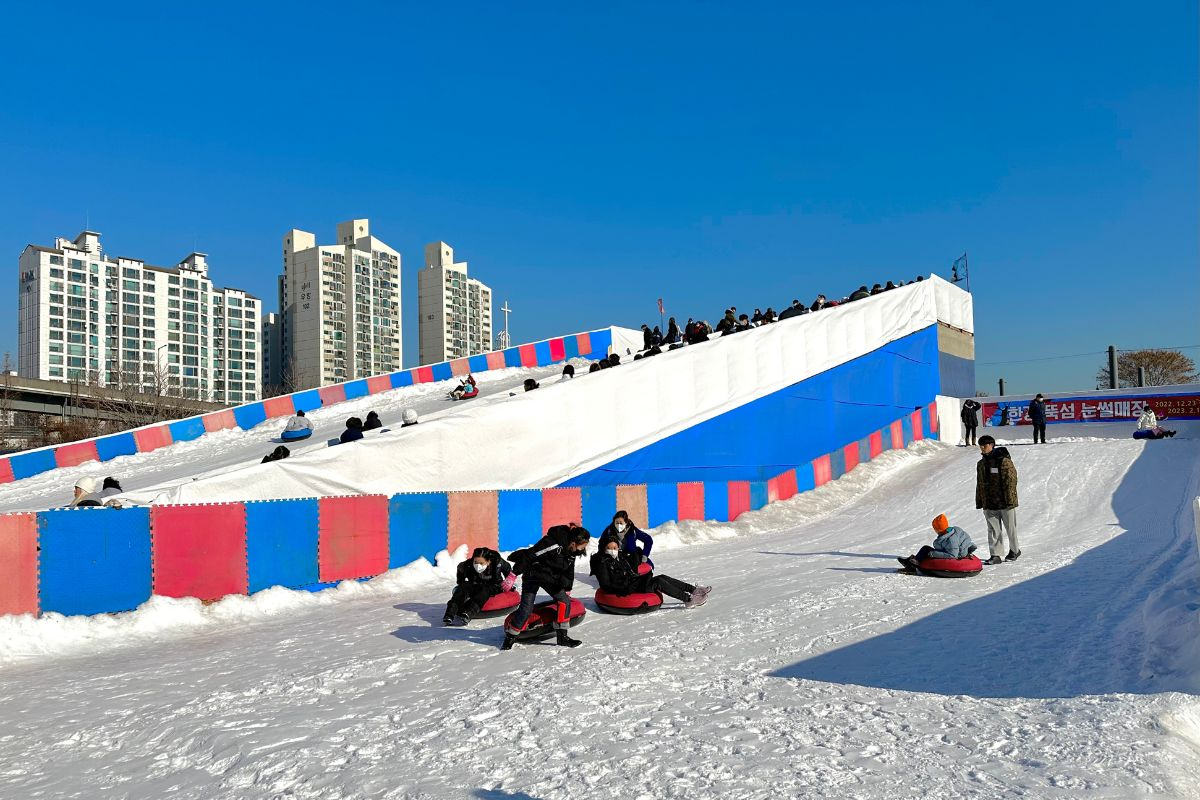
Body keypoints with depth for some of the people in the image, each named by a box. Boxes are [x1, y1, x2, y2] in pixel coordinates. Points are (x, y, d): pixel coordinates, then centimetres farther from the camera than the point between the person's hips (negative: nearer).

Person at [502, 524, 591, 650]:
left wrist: (567, 588, 14)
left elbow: (569, 570, 11)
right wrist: (514, 573, -26)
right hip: (533, 576, -7)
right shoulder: (552, 544, -34)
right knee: (526, 608, -10)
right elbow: (529, 555, -31)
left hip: (551, 578, 7)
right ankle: (510, 637, 7)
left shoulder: (571, 551, -7)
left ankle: (563, 636, 4)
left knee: (565, 601, -6)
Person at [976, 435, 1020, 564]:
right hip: (989, 504, 6)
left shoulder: (1004, 461, -10)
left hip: (1005, 502, -6)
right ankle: (996, 555, 9)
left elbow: (1011, 481, -13)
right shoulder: (981, 464, 10)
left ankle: (1014, 550, 28)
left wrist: (1009, 499, -17)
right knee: (993, 530, 5)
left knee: (1010, 528, 9)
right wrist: (979, 502, 14)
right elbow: (979, 484, 16)